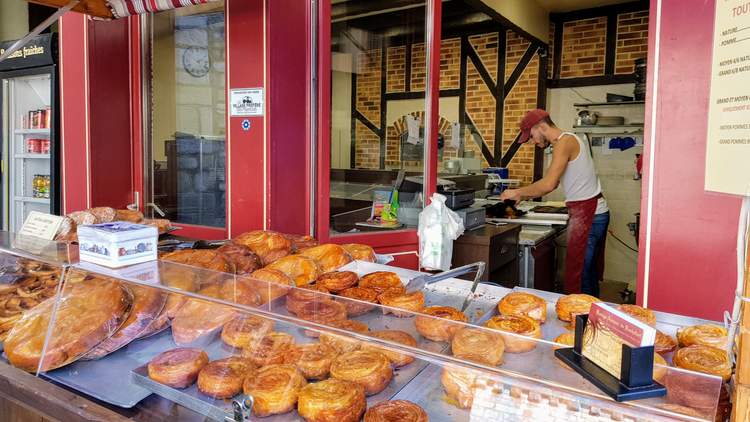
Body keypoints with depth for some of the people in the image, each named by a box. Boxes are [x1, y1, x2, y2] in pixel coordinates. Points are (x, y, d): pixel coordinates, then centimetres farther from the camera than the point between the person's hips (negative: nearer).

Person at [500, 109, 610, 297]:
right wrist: (522, 196, 13)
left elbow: (548, 184, -24)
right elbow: (553, 184, 19)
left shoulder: (565, 141, -15)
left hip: (587, 214, -10)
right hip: (594, 212, 10)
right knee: (590, 271, 17)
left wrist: (517, 192, -11)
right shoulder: (569, 141, 16)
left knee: (577, 275, -5)